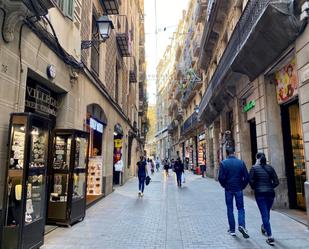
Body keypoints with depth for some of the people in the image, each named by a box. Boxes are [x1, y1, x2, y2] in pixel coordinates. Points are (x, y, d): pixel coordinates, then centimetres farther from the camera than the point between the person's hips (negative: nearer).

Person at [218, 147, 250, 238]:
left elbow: (221, 177, -12)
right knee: (240, 208, 14)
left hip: (228, 189, -1)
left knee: (230, 209, 11)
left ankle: (232, 230, 17)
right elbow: (246, 177, -5)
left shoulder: (223, 163, -9)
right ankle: (241, 225, -6)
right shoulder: (241, 162, -4)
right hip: (238, 189, 1)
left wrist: (224, 185, 5)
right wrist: (242, 186, 8)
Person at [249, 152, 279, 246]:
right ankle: (264, 227, 45)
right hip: (270, 193, 4)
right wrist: (270, 188, 15)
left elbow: (251, 180, -13)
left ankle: (270, 237, -5)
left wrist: (254, 188, 5)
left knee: (264, 214, -1)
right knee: (267, 212, 23)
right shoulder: (270, 168, 3)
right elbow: (276, 182, 1)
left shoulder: (254, 168, -6)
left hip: (259, 193, -4)